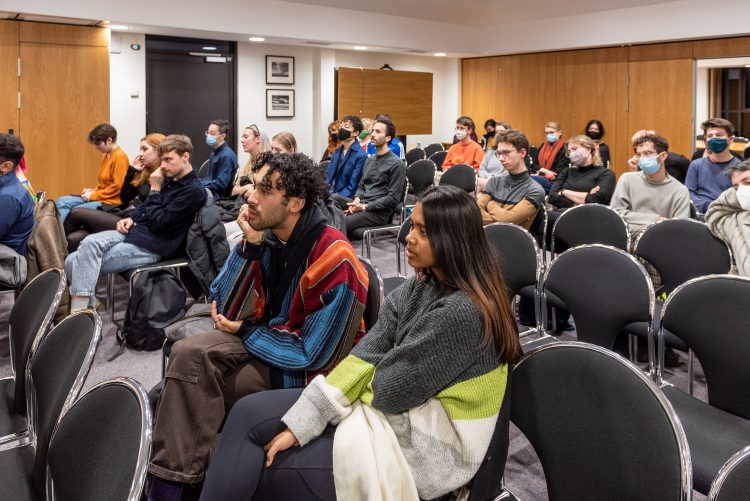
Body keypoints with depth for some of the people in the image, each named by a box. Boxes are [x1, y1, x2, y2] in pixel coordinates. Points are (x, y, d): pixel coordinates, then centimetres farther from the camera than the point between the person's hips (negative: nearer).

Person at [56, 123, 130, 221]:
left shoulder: (119, 157, -12)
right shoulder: (105, 155, 16)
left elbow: (118, 186, -17)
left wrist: (93, 195, -12)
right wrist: (93, 191, 6)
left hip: (111, 202, -9)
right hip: (100, 197, 9)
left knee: (75, 211, -24)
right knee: (61, 201, -5)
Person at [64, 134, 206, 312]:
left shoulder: (194, 191, -13)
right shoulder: (169, 179, 13)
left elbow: (157, 223, -17)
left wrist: (155, 190, -7)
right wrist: (131, 218, 7)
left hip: (152, 247, -9)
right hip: (134, 231, 9)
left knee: (84, 263, -21)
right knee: (72, 262, -7)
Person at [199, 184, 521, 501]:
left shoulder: (462, 312, -25)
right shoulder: (422, 286, 3)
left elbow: (389, 391, -21)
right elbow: (368, 354, -4)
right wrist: (297, 424, -9)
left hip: (417, 446, -8)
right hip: (393, 410, 8)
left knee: (260, 473, -6)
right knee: (249, 414, 0)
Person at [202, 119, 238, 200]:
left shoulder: (227, 156, -13)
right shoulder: (213, 154, 17)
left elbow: (221, 183, -18)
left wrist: (199, 184, -15)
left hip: (219, 197, -9)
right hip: (210, 192, 9)